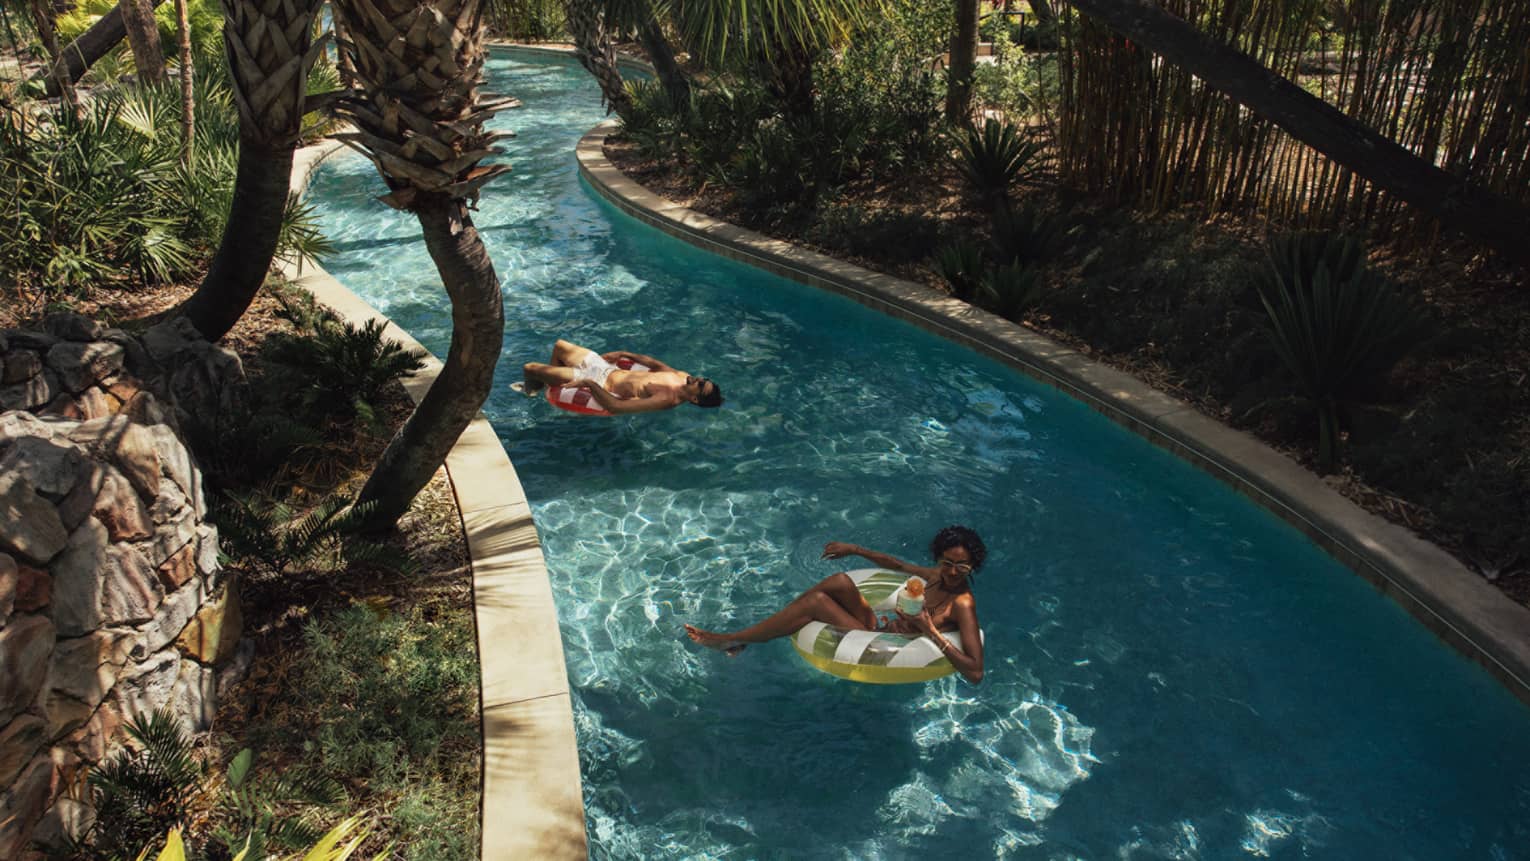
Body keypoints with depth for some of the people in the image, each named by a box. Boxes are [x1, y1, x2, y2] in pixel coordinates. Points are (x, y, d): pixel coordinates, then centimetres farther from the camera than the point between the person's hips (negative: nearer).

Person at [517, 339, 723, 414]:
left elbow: (616, 406, -39)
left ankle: (533, 387, 33)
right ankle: (546, 381, 46)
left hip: (601, 385, -8)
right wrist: (625, 354, 16)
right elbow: (655, 364, 14)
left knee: (529, 367, -2)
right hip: (609, 369, 8)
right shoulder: (681, 376, -10)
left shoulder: (667, 399, -34)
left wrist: (589, 383, -32)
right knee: (560, 345, 26)